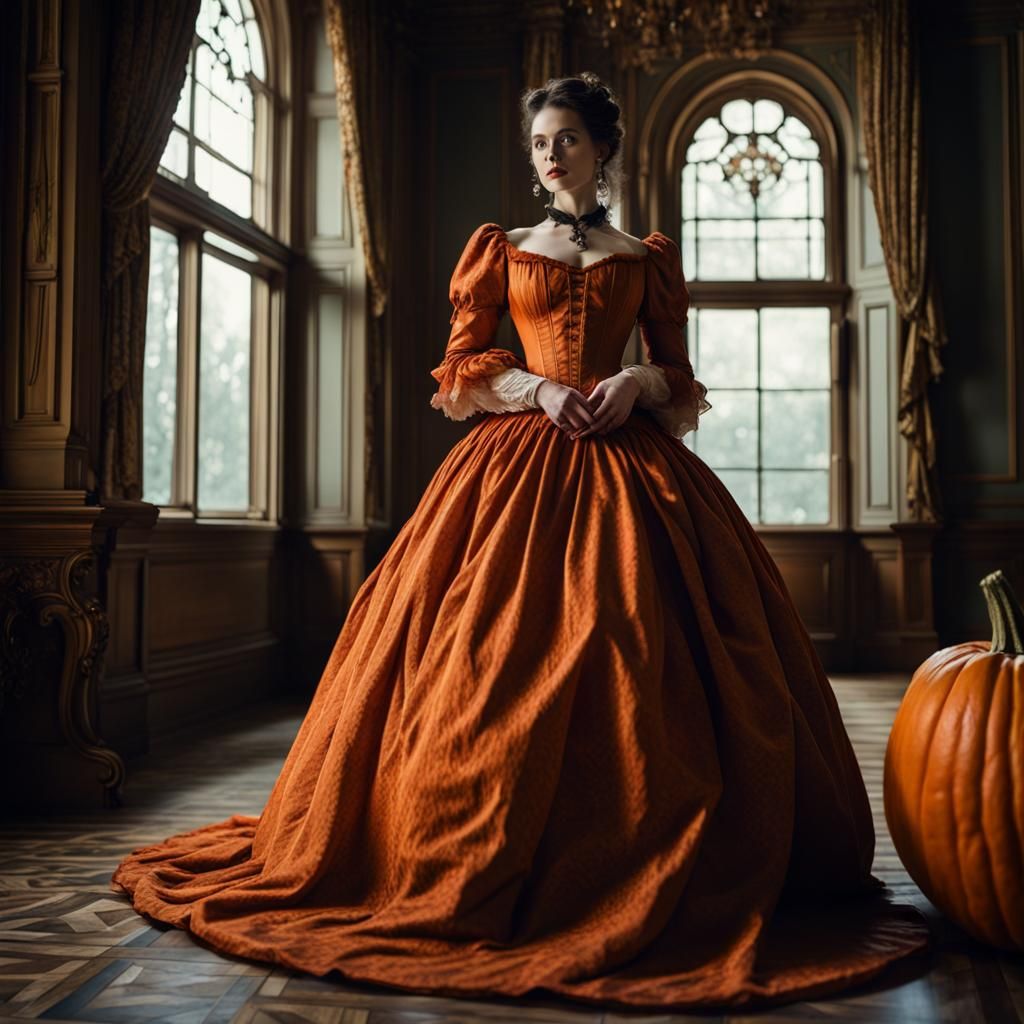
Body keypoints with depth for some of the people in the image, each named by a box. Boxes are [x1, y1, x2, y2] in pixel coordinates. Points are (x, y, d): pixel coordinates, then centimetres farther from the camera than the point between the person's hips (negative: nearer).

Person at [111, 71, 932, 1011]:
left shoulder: (647, 258, 16)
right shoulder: (501, 250, 16)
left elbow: (676, 370, 13)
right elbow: (465, 364, 8)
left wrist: (636, 384, -10)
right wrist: (540, 390, -10)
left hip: (628, 464, 0)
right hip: (518, 459, 0)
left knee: (643, 653, -9)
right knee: (499, 650, -9)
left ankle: (637, 857, 2)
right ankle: (496, 859, 0)